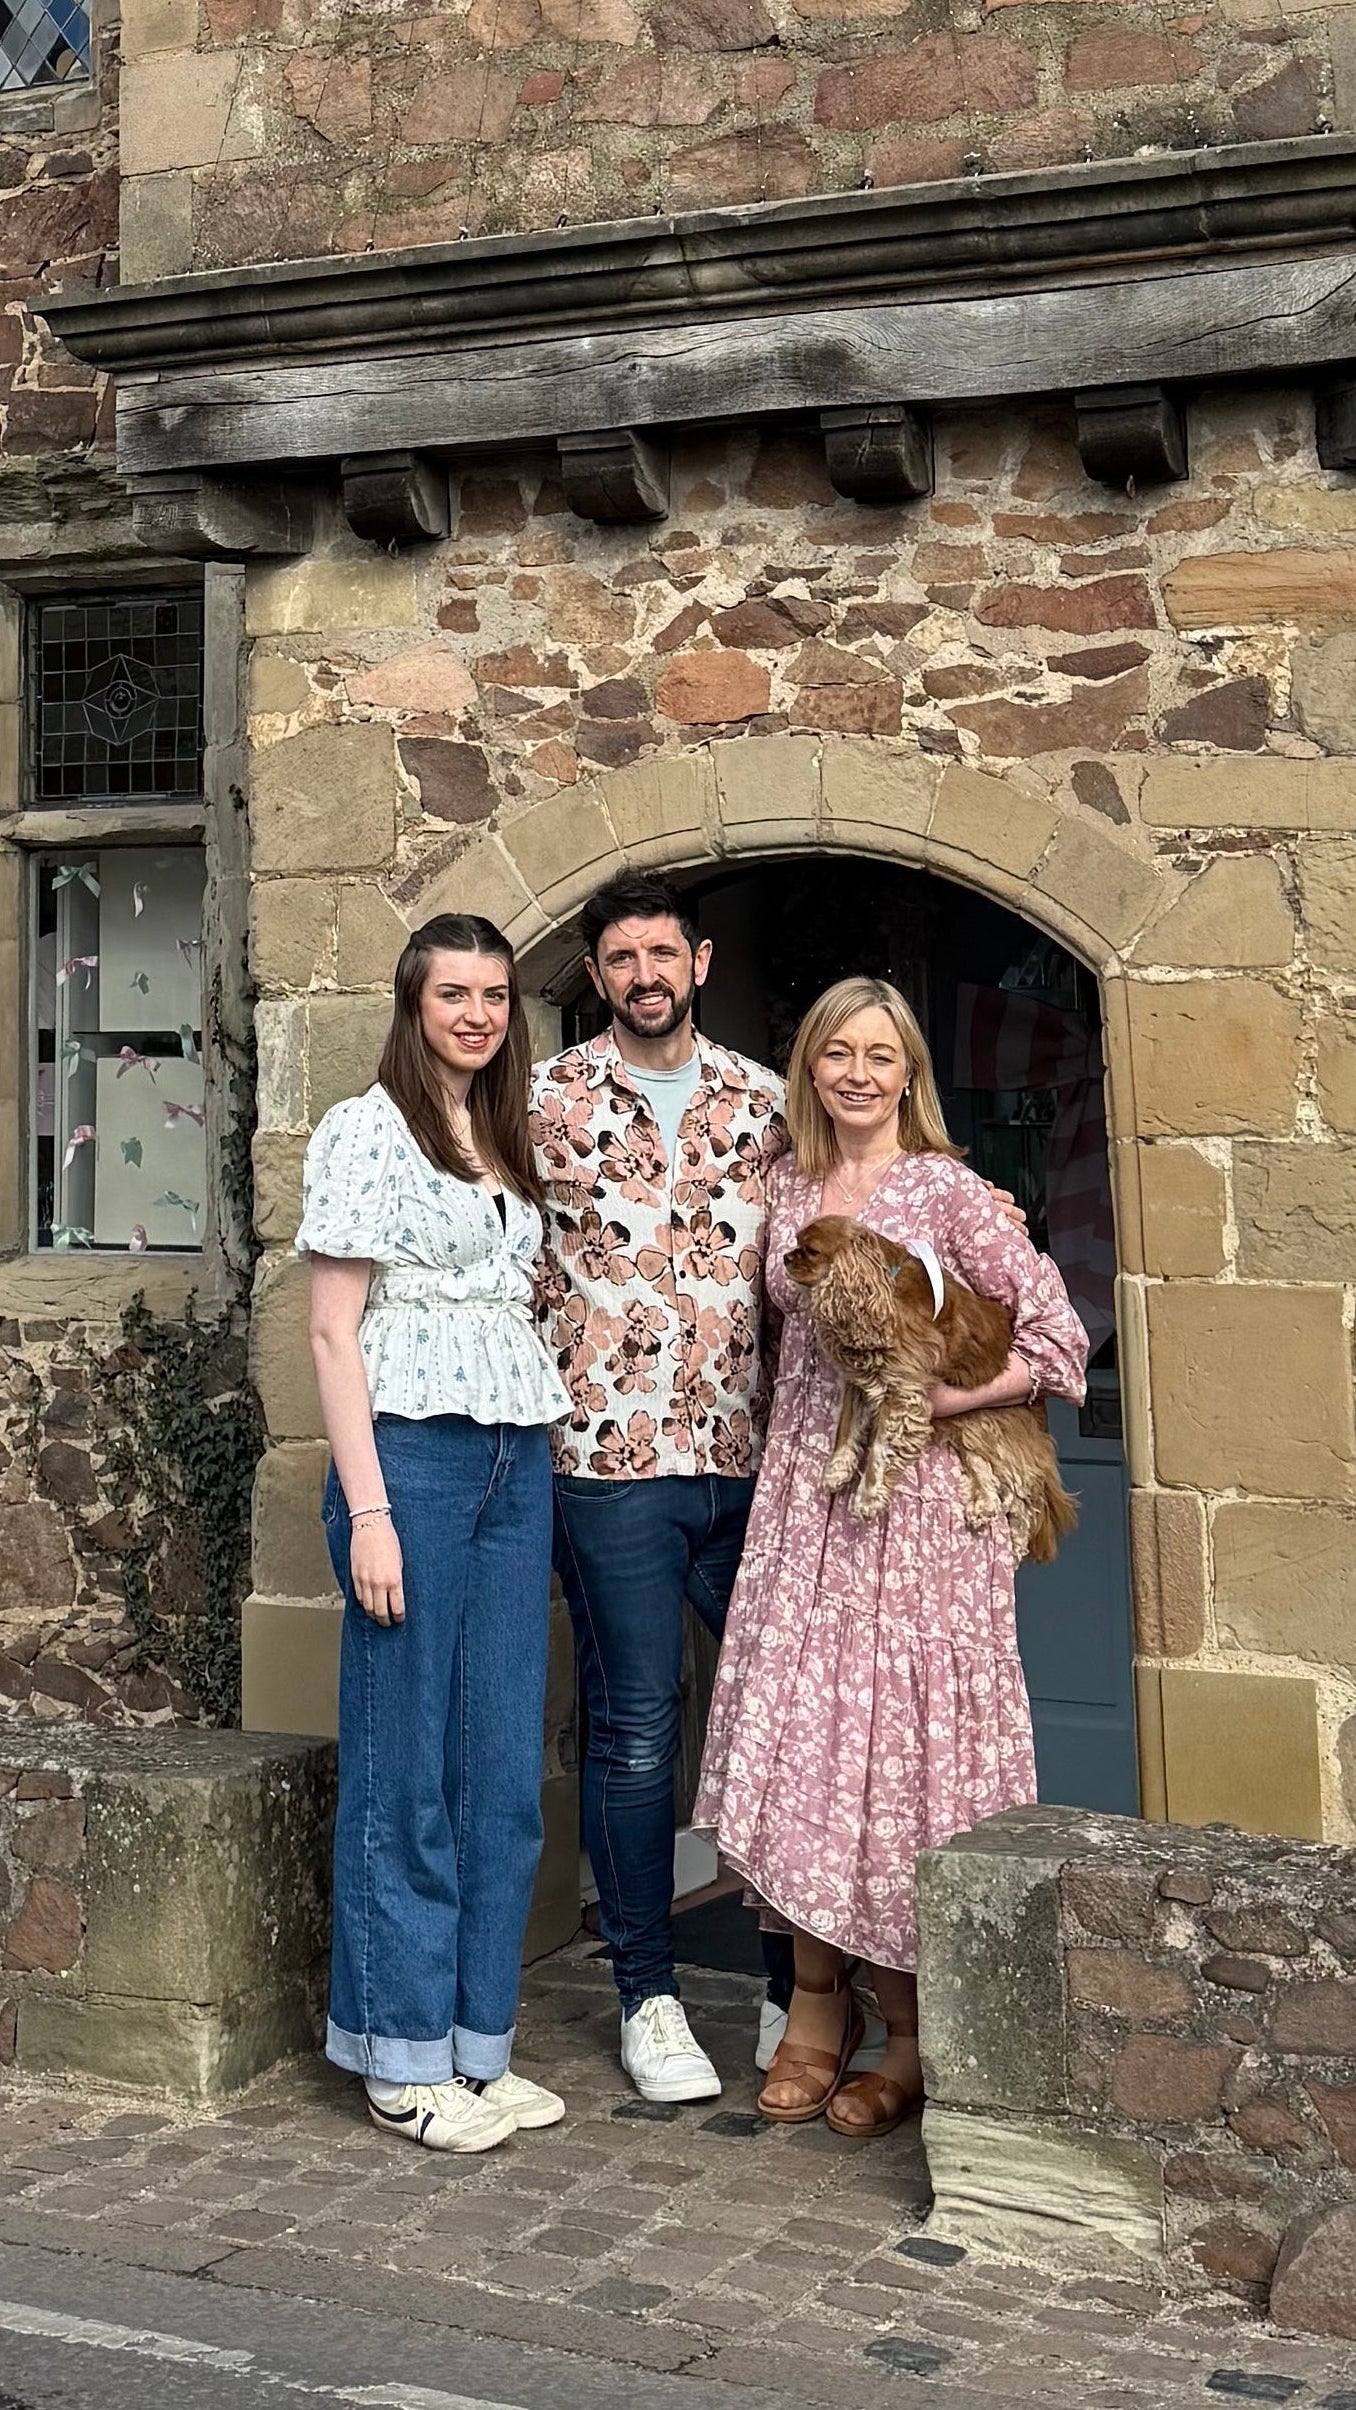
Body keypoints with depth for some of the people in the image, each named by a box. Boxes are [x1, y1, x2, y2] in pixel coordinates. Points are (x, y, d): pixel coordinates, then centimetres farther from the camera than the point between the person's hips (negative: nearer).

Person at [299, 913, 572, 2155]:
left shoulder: (509, 1142, 17)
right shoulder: (365, 1129, -4)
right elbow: (334, 1329, -8)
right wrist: (368, 1509, -15)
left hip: (517, 1460, 7)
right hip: (412, 1452, -7)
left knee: (505, 1766, 8)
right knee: (406, 1764, 0)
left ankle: (477, 2040, 19)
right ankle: (404, 2059, 11)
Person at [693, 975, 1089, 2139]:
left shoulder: (947, 1192, -6)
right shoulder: (789, 1189, 9)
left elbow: (1059, 1341, -9)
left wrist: (931, 1397, -14)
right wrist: (817, 1417, 6)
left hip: (916, 1500, -5)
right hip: (804, 1494, 5)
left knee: (902, 1738, -1)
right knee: (794, 1737, 3)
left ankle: (916, 2033, 12)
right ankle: (818, 2002, 18)